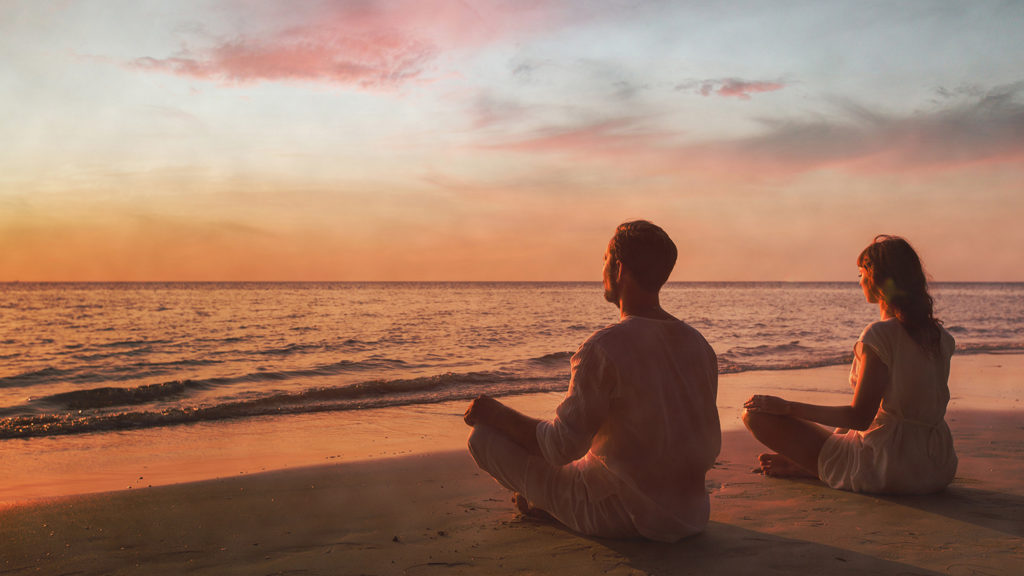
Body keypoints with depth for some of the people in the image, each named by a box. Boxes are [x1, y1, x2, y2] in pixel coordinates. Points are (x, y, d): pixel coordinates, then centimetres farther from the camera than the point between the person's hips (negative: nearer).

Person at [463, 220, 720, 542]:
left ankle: (543, 503, 23)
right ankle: (547, 503, 24)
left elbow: (562, 447, -21)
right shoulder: (699, 345, 0)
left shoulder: (604, 349, -22)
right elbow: (711, 446, 9)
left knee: (483, 436, -1)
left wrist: (495, 414, -6)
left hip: (618, 516, -7)